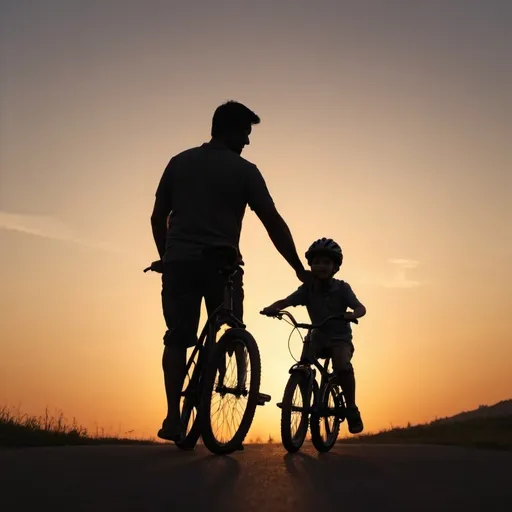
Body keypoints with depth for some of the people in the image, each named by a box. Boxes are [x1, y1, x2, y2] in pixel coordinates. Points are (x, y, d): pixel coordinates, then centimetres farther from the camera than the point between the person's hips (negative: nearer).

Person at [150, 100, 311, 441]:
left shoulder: (179, 162, 12)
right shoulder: (244, 170, 1)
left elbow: (158, 218, 12)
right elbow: (274, 223, -2)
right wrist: (300, 270, 3)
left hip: (179, 262, 3)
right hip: (221, 264, -2)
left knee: (177, 339, 6)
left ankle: (174, 415, -1)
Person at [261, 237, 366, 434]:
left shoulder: (342, 288, -12)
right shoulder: (307, 288, -7)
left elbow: (361, 308, -20)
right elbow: (285, 301, -18)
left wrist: (350, 315, -43)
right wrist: (271, 308, -40)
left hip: (340, 337, -3)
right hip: (318, 337, 3)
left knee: (343, 365, -32)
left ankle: (351, 409, -16)